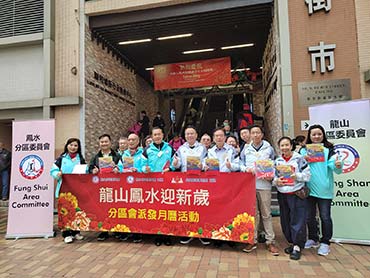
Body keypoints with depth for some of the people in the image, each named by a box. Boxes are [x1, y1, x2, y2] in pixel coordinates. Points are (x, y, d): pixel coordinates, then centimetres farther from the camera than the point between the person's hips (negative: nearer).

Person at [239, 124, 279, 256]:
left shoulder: (269, 148, 6)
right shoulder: (246, 149, 10)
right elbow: (240, 164, 13)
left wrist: (271, 176, -9)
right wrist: (246, 169, -8)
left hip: (264, 184, -1)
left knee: (266, 214, 4)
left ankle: (270, 241, 15)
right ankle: (252, 240, 17)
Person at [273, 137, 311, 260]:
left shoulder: (299, 158, -5)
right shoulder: (277, 161, 8)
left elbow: (307, 174, -4)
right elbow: (273, 177, 12)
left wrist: (297, 176, -20)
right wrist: (276, 181, -9)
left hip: (297, 194, -5)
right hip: (282, 194, 5)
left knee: (298, 220, -3)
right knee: (285, 220, 11)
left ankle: (297, 247, 7)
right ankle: (291, 242, 28)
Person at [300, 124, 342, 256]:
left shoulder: (329, 149, -2)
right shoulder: (304, 150, 6)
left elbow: (334, 166, -12)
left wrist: (338, 166, -34)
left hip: (324, 189, -3)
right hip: (309, 188, 3)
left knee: (325, 217, 5)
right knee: (309, 216, 14)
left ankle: (325, 243, 22)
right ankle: (313, 239, 33)